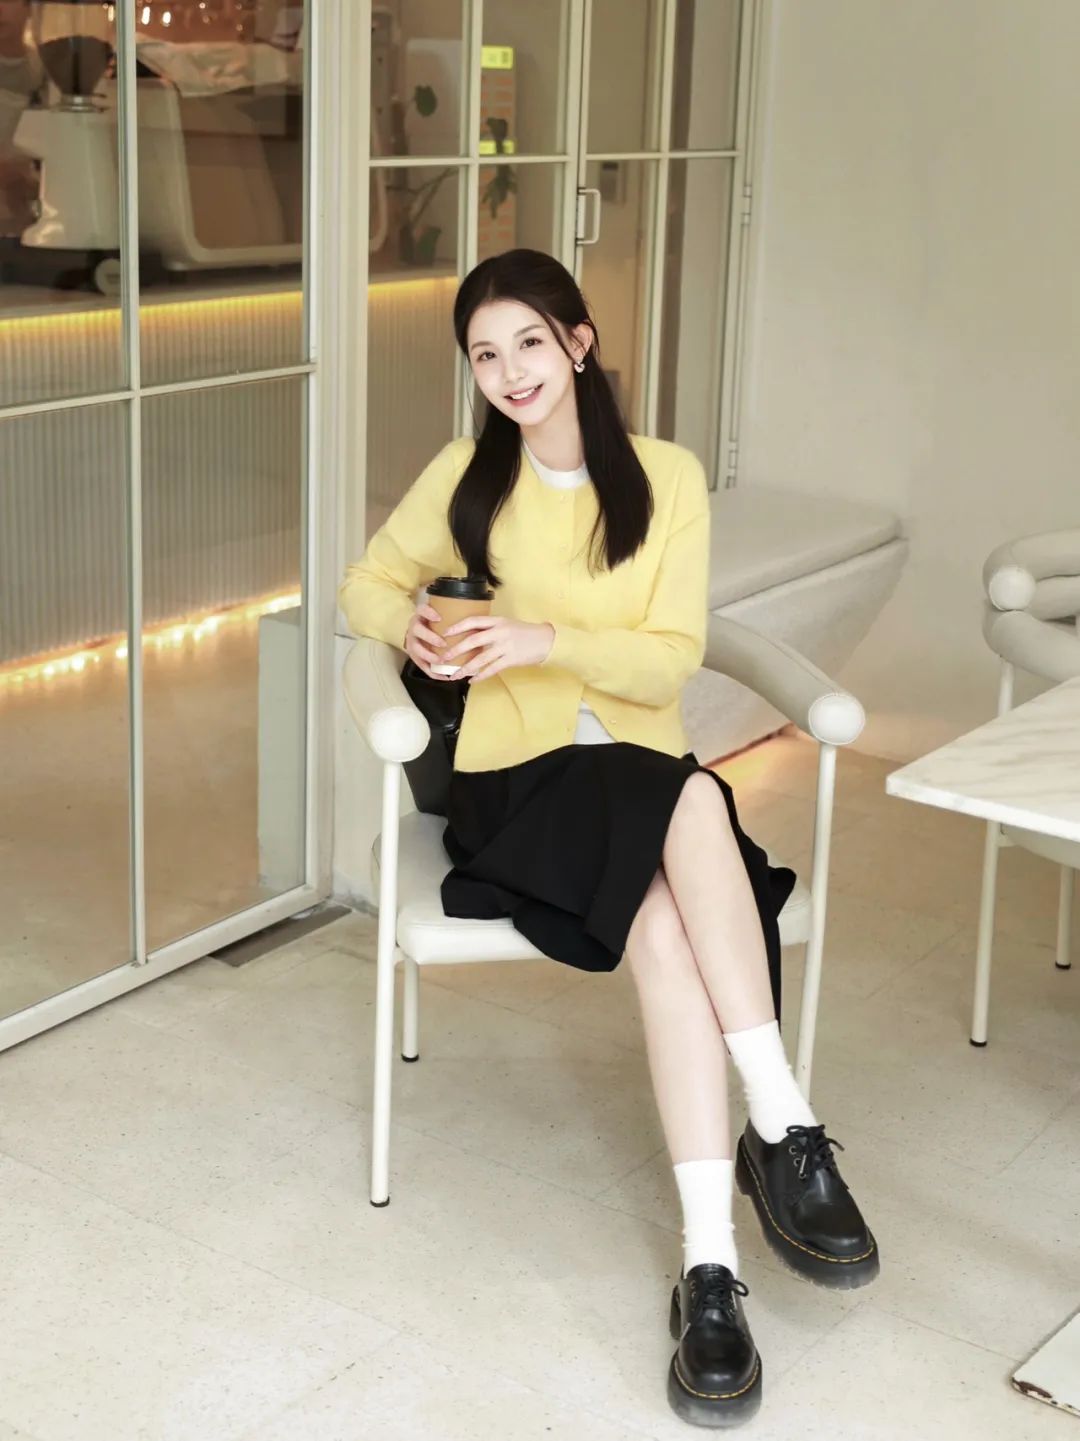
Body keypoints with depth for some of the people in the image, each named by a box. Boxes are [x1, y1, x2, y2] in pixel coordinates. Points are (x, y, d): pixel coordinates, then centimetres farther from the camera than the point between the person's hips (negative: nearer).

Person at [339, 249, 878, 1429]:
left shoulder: (668, 478, 3)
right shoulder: (466, 476, 4)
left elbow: (670, 661, -2)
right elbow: (368, 581, 16)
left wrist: (545, 640, -20)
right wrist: (410, 627, -8)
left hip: (647, 784, 1)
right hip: (516, 787, -1)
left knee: (667, 921, -36)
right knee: (689, 803, -36)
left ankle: (710, 1264, -35)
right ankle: (785, 1128, -32)